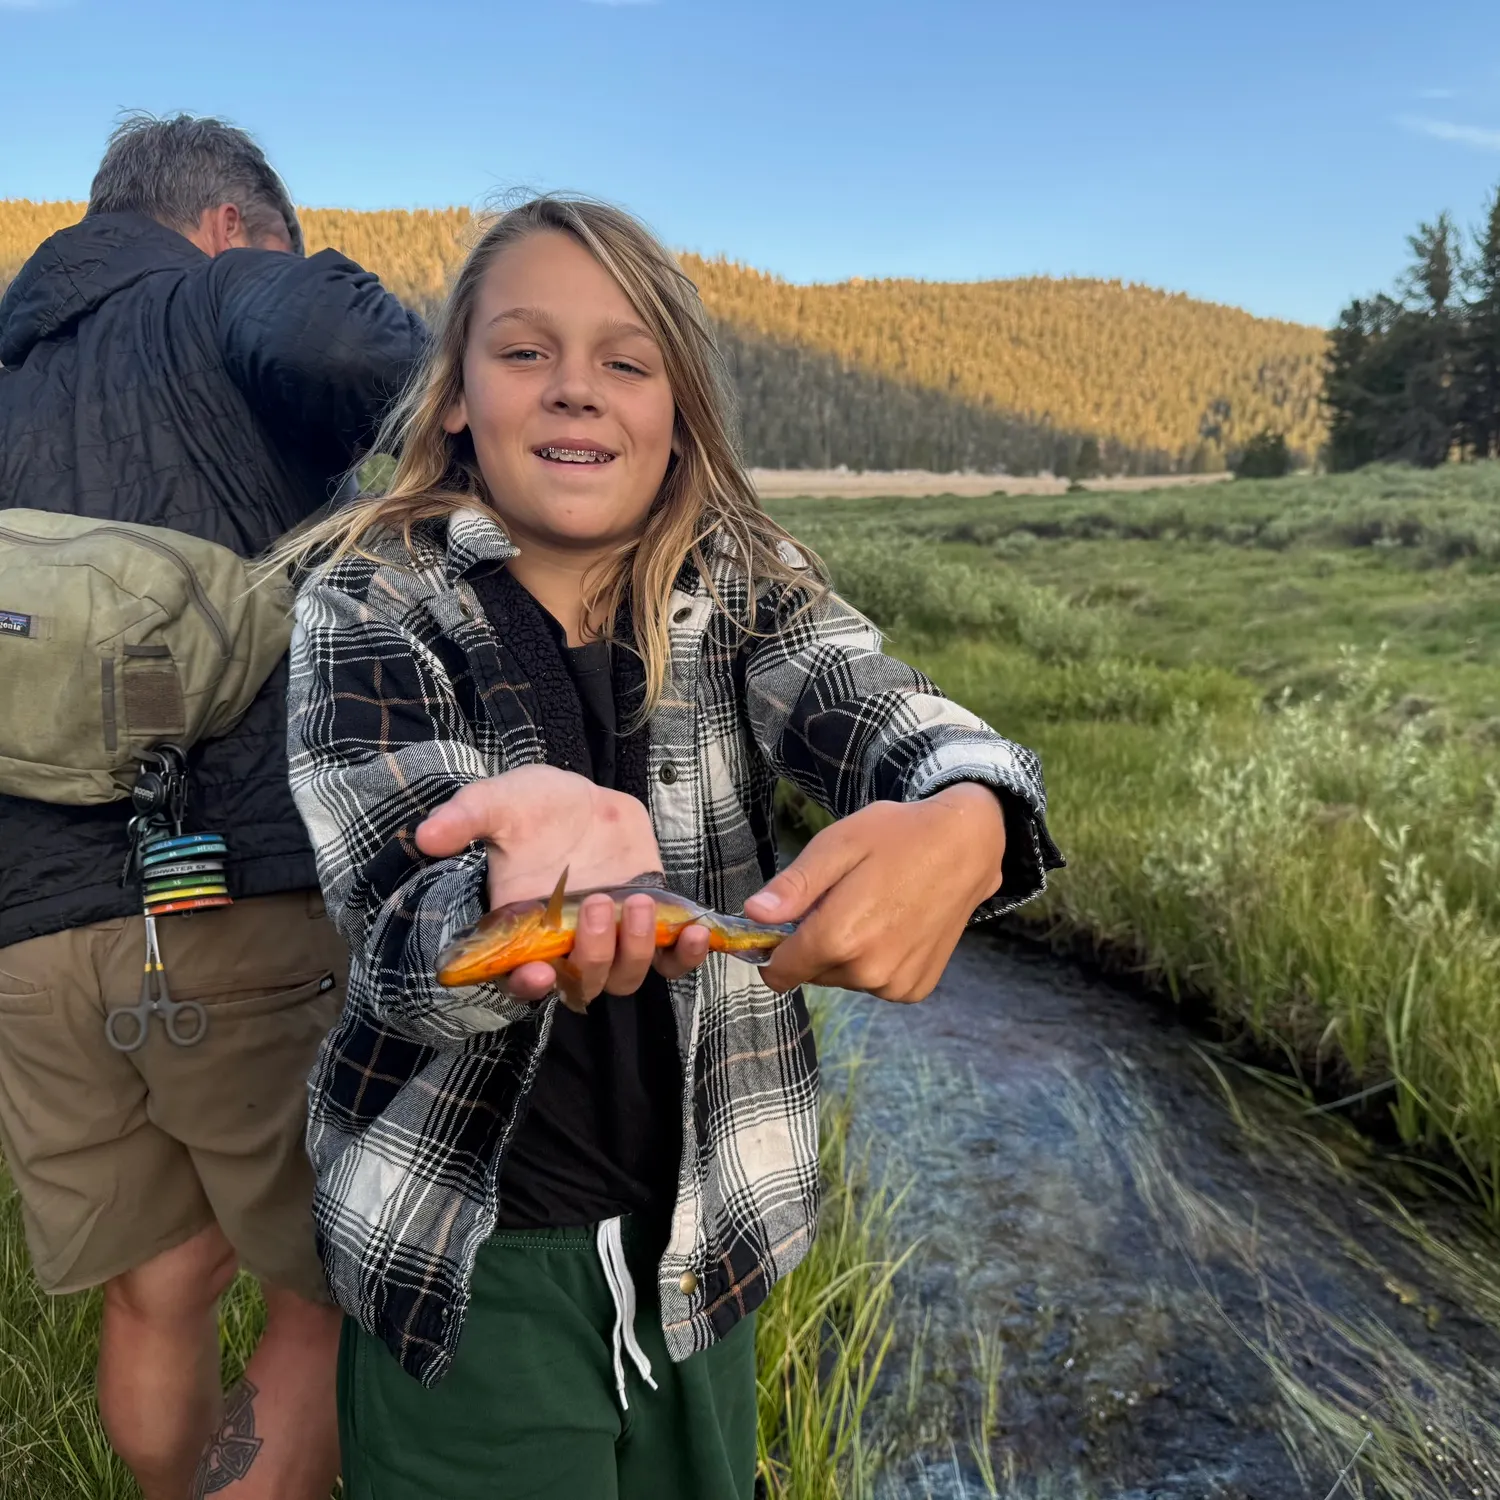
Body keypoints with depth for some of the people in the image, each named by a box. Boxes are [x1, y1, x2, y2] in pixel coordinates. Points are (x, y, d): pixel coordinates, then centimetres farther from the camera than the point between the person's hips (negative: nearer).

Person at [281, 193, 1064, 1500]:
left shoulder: (746, 585, -4)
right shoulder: (371, 604, -12)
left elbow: (886, 717, -23)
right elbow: (402, 938, -23)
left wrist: (963, 826, -47)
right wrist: (532, 886, -46)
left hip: (702, 1233, 3)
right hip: (469, 1253, -2)